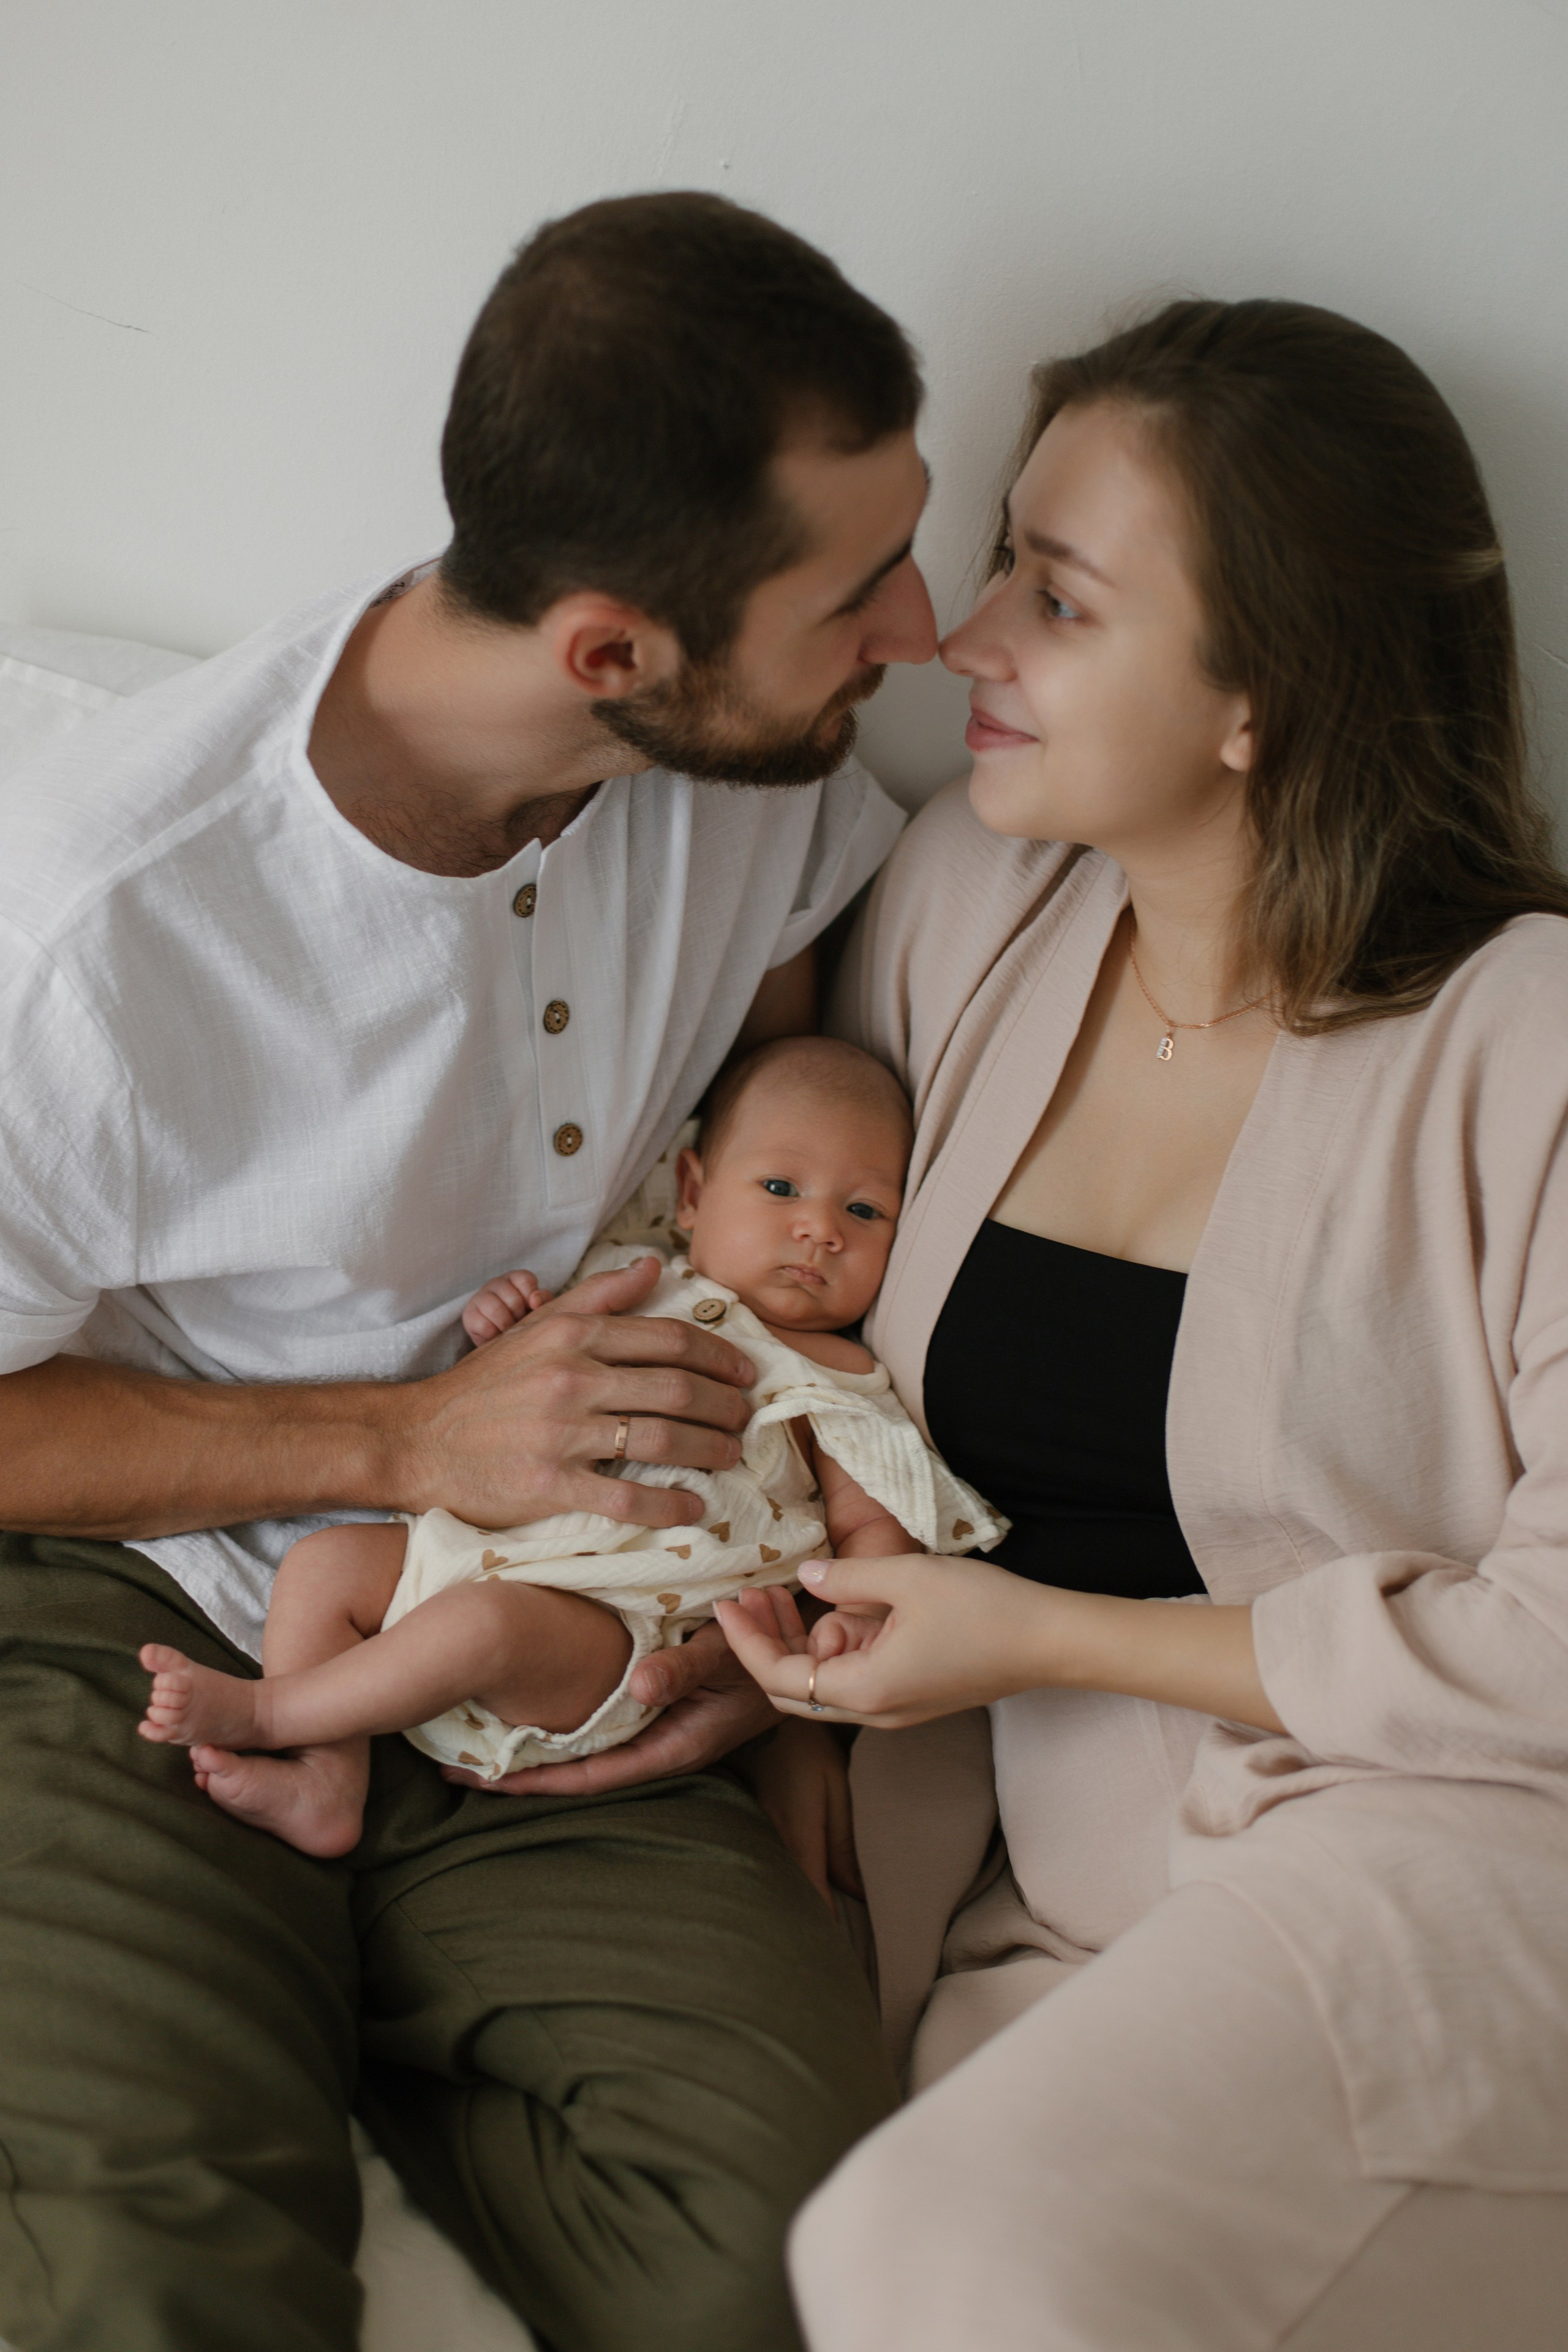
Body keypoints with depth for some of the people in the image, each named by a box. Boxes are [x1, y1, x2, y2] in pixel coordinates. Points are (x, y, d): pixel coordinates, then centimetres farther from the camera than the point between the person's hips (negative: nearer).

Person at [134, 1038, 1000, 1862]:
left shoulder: (833, 1384, 7)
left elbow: (873, 1524, 5)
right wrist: (498, 1325, 5)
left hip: (598, 1623, -6)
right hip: (478, 1543, 6)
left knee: (487, 1617, -33)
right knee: (322, 1561, -3)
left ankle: (257, 1710, -18)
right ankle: (327, 1782, -8)